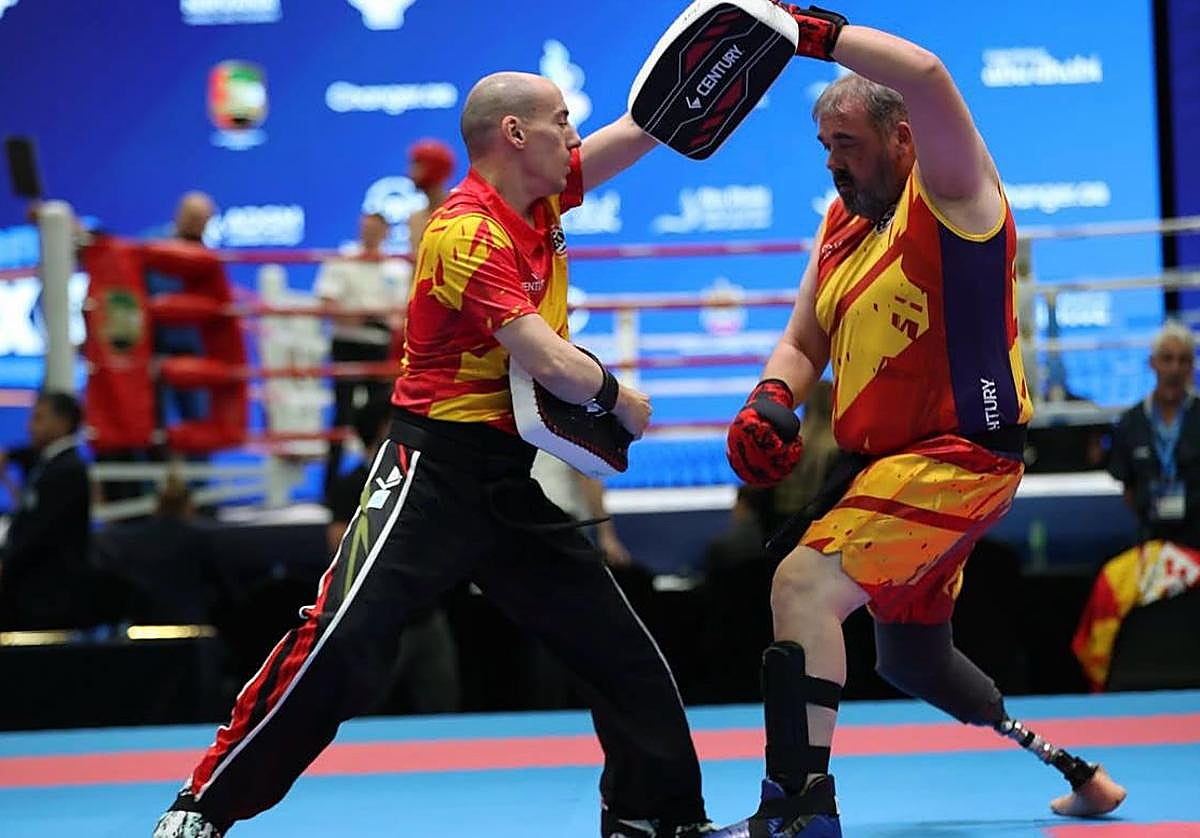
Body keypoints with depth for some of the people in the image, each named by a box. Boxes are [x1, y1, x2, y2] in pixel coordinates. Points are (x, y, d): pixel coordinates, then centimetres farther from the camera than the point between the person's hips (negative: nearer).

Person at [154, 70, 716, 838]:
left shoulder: (538, 200, 7)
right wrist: (620, 399, -7)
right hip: (439, 465, -9)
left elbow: (645, 126, 13)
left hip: (514, 475, 9)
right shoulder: (468, 233, -18)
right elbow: (551, 361, -25)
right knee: (342, 641, -16)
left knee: (621, 649, 11)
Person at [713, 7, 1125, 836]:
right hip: (878, 463, 10)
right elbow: (803, 344, 13)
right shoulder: (842, 225, 12)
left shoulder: (953, 197, -12)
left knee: (805, 582, -25)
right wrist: (771, 400, -8)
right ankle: (1071, 768, 39)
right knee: (913, 658, 23)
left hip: (958, 458, -10)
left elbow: (926, 77, -30)